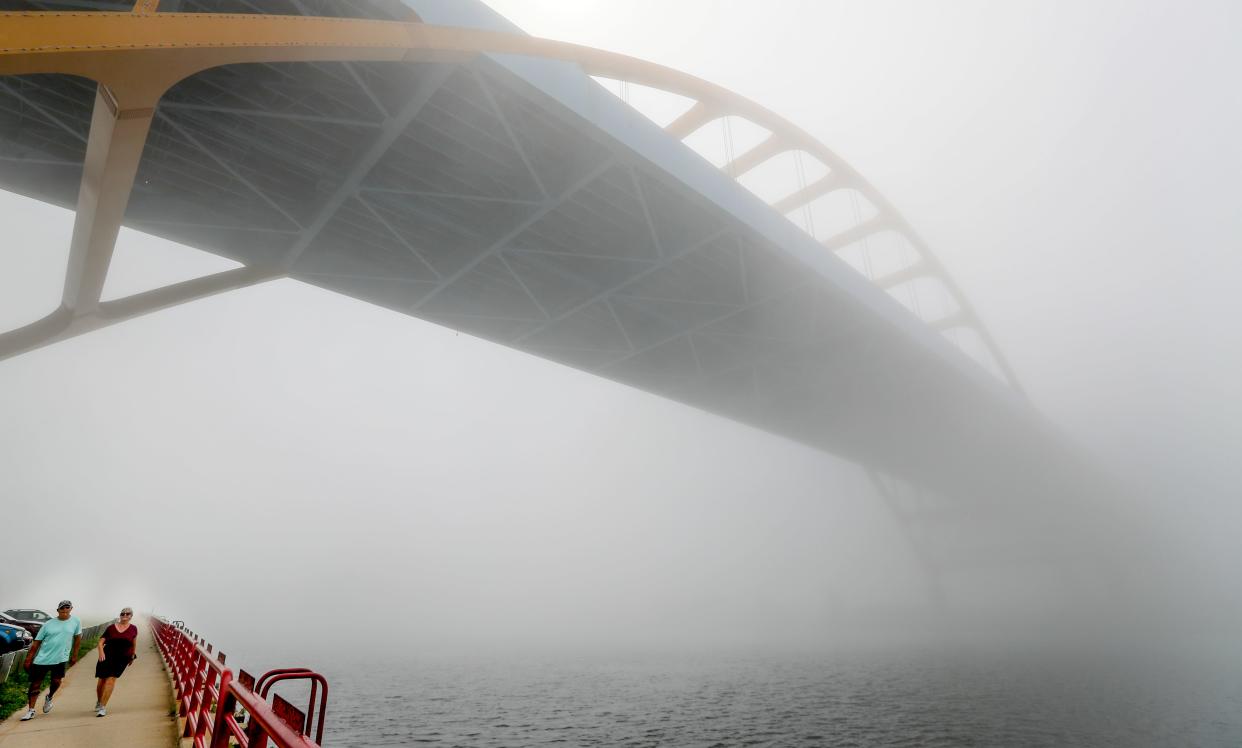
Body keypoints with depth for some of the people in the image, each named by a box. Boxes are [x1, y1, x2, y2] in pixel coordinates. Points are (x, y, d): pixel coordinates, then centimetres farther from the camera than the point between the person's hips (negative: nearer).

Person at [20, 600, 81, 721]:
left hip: (60, 659, -1)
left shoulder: (76, 621, -2)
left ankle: (49, 698, 26)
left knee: (56, 681, -7)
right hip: (42, 659, 1)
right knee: (35, 684, 5)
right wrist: (28, 660, 3)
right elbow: (36, 643, 6)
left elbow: (77, 638, 6)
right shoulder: (48, 624, 0)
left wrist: (74, 655, 7)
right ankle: (30, 711, 19)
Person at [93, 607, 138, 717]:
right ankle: (98, 702, 38)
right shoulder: (111, 627, 1)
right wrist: (101, 652, -17)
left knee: (111, 680, -11)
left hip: (122, 658, -1)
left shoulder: (133, 629, 2)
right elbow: (101, 641, 0)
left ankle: (103, 707, -8)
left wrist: (132, 656, 20)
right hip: (107, 656, 1)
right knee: (102, 680, 11)